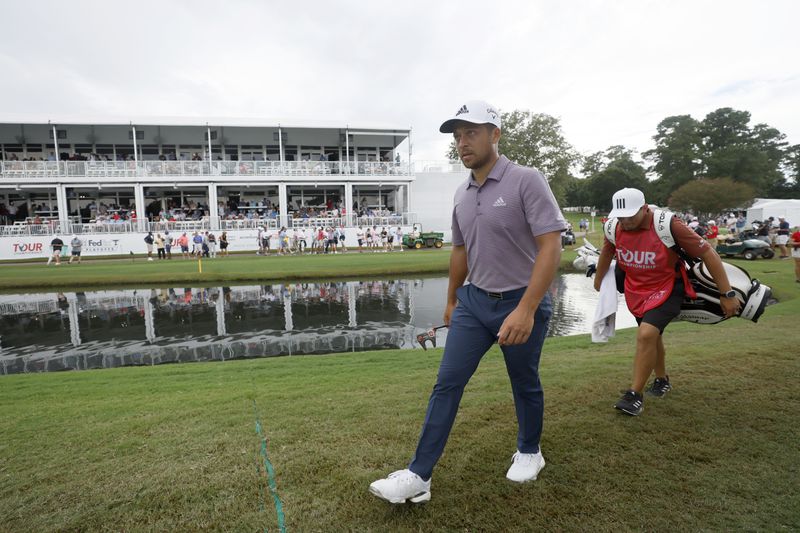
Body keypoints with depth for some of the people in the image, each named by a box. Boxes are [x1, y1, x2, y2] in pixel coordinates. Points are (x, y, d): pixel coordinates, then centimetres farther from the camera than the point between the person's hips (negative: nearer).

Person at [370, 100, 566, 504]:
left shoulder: (526, 180, -13)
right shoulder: (462, 194, 7)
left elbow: (551, 246, -19)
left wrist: (526, 309, -27)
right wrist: (451, 299, 23)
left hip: (521, 304, -5)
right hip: (473, 302, 6)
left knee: (525, 384, 14)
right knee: (447, 383, 2)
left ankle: (529, 451, 41)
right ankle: (419, 475, 10)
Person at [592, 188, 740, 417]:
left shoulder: (668, 225, -25)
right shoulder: (613, 227, -11)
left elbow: (708, 253, -18)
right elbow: (607, 253, 11)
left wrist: (727, 294, -15)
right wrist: (598, 281, 24)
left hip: (666, 288, -5)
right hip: (635, 290, 5)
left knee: (646, 334, -23)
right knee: (652, 336, 20)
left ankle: (635, 395, -9)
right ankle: (662, 380, 45)